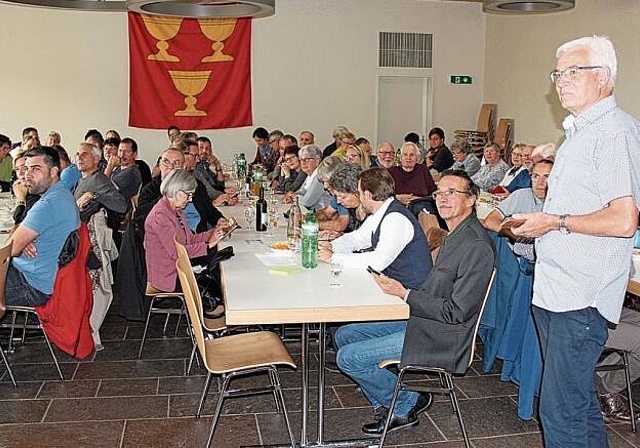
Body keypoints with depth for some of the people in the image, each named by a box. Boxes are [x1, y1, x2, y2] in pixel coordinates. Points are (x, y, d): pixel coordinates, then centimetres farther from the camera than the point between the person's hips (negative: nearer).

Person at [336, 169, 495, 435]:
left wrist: (404, 293, -18)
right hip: (421, 322, 10)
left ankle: (407, 404, 8)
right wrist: (394, 280, 2)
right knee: (344, 335, 11)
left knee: (348, 357, -13)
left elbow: (457, 312, -22)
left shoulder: (477, 246, -21)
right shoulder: (455, 235, 11)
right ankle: (388, 409, 14)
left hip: (441, 338, -10)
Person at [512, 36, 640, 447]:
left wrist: (555, 222, -14)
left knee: (561, 411, -5)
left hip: (581, 296, -10)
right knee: (577, 400, 21)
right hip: (554, 290, 10)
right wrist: (535, 221, 14)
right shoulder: (579, 132, 19)